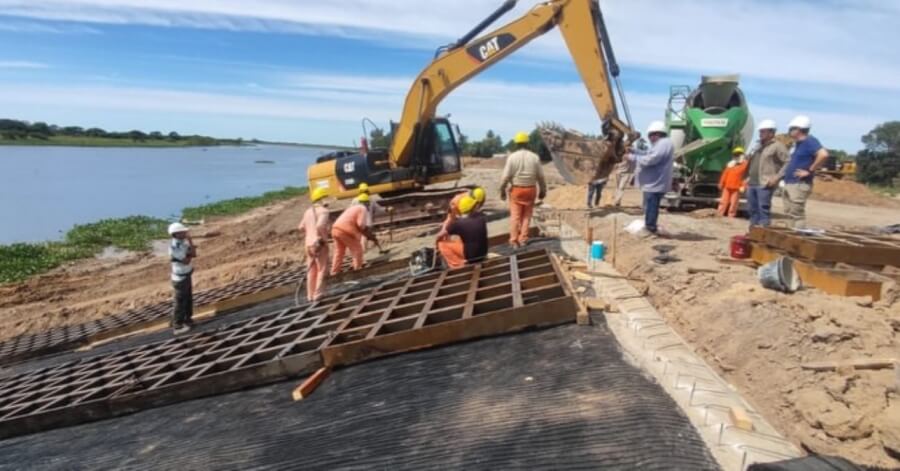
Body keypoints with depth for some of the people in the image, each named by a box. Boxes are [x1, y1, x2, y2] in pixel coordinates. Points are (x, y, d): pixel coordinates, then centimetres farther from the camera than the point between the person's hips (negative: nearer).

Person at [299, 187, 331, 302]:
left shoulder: (308, 211, 13)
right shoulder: (323, 210, -11)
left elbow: (302, 227, 16)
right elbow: (320, 225, -26)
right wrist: (324, 237, -15)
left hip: (309, 244, 7)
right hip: (319, 244, -7)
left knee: (311, 271, 13)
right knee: (321, 270, 0)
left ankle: (310, 295, 17)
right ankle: (317, 295, -2)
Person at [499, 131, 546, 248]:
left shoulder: (512, 157, -9)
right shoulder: (534, 157, -2)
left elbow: (506, 176, -10)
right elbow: (540, 176, 2)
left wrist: (502, 190, 0)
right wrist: (543, 190, 13)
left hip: (516, 189, -2)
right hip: (530, 189, 2)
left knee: (515, 215, 4)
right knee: (526, 215, 11)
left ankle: (514, 240, 3)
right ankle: (523, 239, 11)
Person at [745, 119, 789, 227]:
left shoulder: (777, 146, -4)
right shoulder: (759, 146, 21)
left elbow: (788, 162, -11)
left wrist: (777, 177, -16)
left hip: (765, 185, -8)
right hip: (752, 183, 8)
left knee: (764, 209, -10)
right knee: (752, 209, 10)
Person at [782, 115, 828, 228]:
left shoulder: (809, 141, -12)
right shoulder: (799, 143, 16)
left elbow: (823, 155, -27)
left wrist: (809, 171, -20)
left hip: (799, 185, -10)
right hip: (789, 184, 10)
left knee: (797, 215, -8)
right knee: (791, 213, 14)